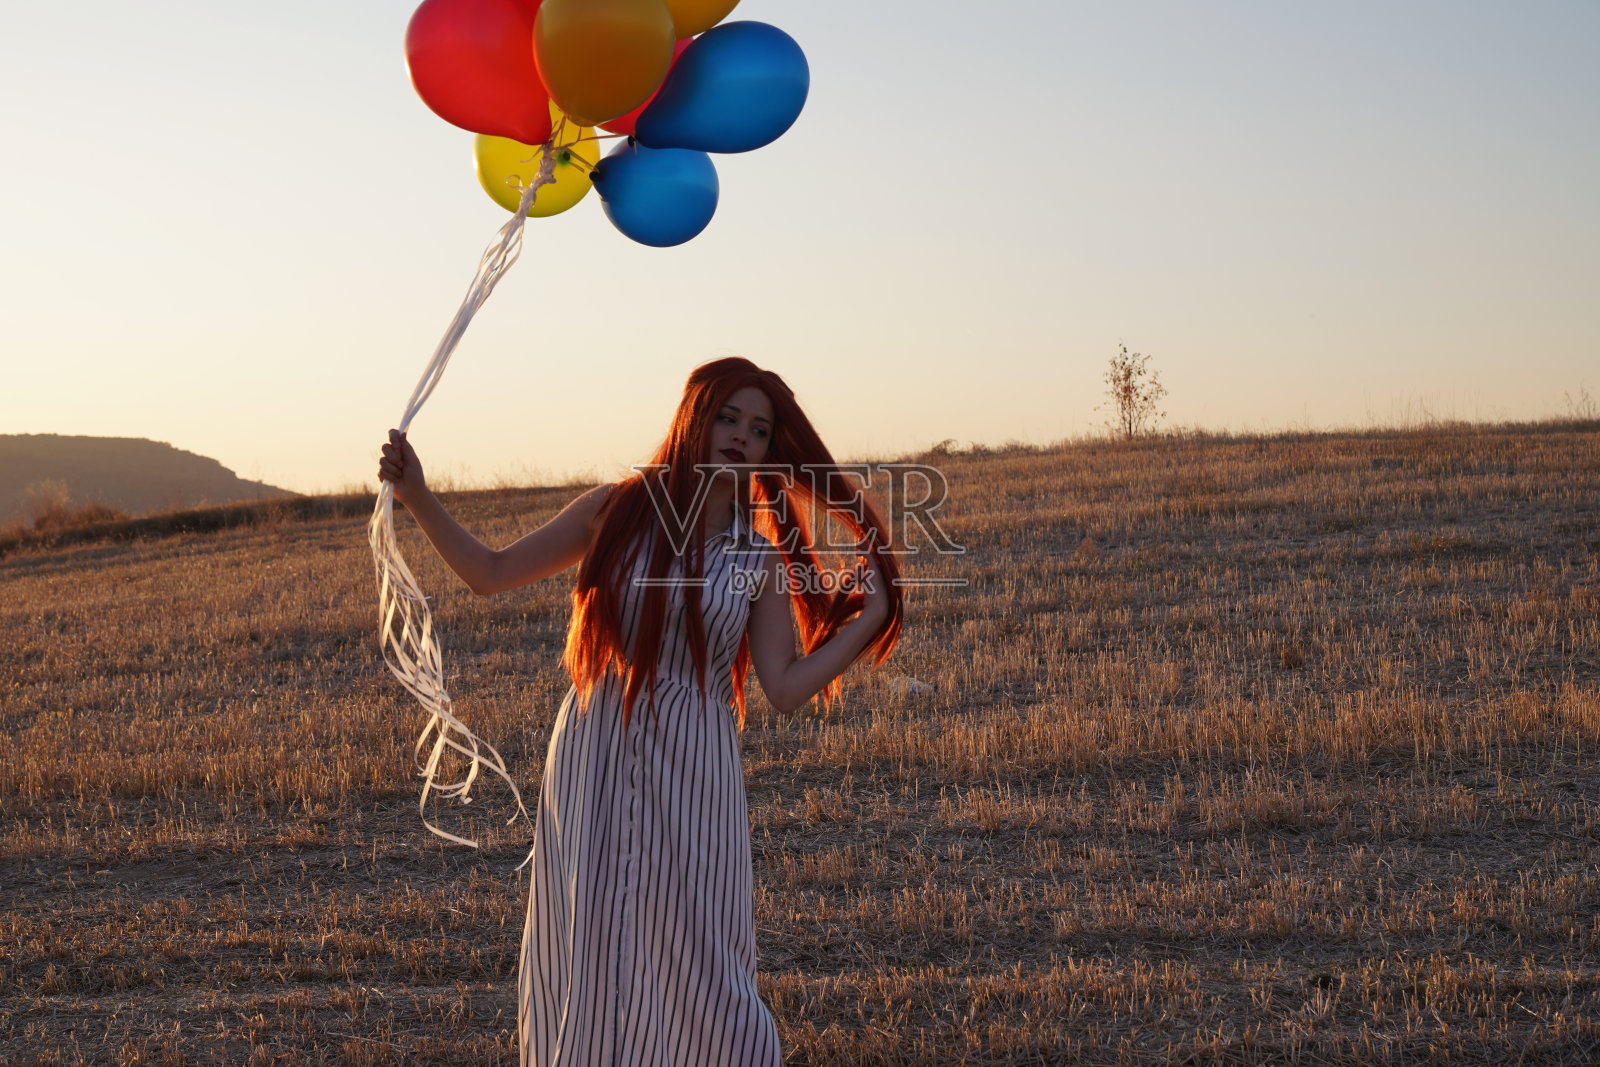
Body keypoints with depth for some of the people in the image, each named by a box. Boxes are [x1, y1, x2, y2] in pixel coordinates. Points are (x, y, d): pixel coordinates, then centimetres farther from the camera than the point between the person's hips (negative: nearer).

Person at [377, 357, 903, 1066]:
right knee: (583, 964, 6)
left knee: (700, 970, 2)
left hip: (691, 777, 0)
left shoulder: (761, 561, 4)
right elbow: (491, 573, 6)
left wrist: (870, 616, -5)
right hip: (592, 767, 0)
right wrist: (418, 498, -4)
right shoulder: (617, 511, 1)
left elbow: (785, 689, -2)